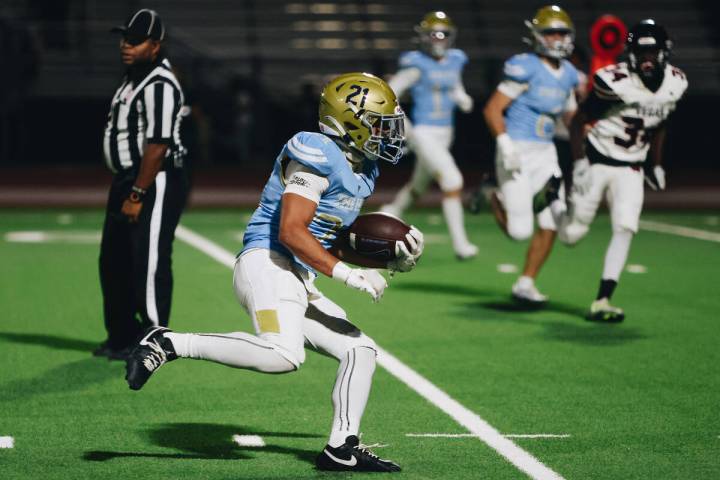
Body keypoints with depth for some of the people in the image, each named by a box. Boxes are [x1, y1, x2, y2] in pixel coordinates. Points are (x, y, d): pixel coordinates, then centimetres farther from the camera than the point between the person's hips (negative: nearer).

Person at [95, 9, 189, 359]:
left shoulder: (159, 85, -18)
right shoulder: (134, 76, 14)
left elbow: (157, 146, -23)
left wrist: (137, 196, -22)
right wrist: (125, 190, 19)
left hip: (157, 182, -11)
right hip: (126, 180, 11)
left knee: (149, 262, -8)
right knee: (113, 261, 16)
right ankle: (123, 336, 27)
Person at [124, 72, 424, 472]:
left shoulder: (359, 169, 19)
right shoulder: (317, 155, -11)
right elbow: (291, 232, -18)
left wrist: (392, 260, 13)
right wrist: (347, 274, -19)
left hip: (298, 283, 10)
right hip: (267, 264, -10)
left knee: (361, 349, 9)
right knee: (283, 355, -31)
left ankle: (341, 449, 13)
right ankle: (170, 343, -21)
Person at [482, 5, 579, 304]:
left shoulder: (567, 74, 9)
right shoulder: (526, 68, -14)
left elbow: (571, 117, 21)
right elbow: (492, 109, -15)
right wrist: (506, 145, -25)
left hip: (545, 155, 7)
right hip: (518, 153, -7)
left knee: (551, 224, 0)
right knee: (520, 231, -7)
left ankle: (525, 284, 13)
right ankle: (494, 200, 24)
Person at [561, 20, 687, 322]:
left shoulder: (675, 84, -3)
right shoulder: (616, 82, -22)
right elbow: (579, 121, -14)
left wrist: (657, 165, 14)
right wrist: (579, 163, -19)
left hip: (630, 170, 4)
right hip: (596, 162, -4)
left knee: (625, 230, -13)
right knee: (571, 235, 4)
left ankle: (601, 302, -8)